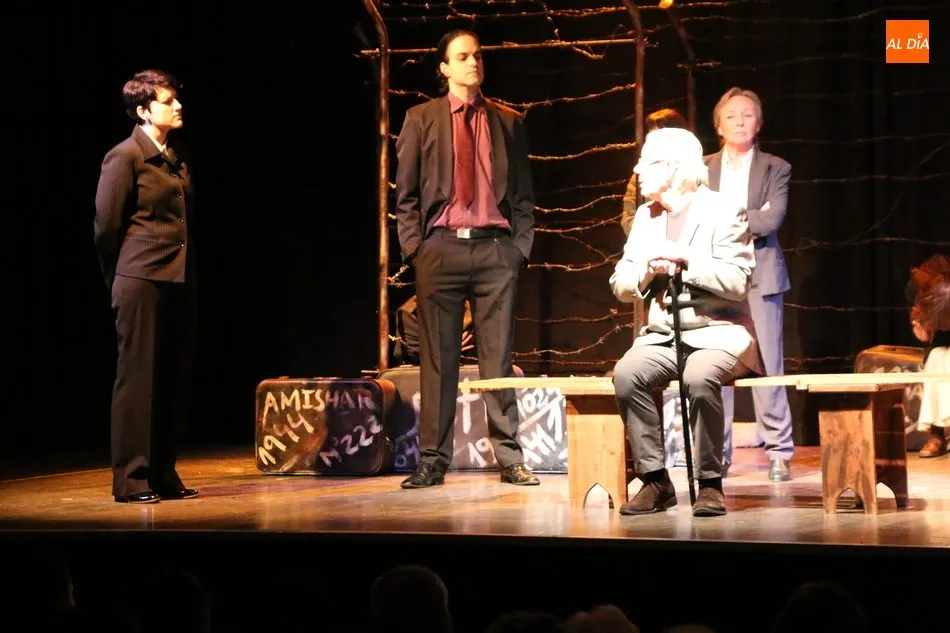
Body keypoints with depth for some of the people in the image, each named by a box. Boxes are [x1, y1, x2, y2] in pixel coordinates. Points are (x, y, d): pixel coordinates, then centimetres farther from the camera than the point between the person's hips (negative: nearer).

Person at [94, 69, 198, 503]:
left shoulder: (178, 158, 14)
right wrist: (120, 283, 1)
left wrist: (188, 273, 13)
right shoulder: (124, 157, -6)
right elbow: (106, 226, -5)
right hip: (142, 283, -7)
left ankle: (163, 475, 16)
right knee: (138, 380, -2)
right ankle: (131, 479, 4)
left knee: (175, 383, 7)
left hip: (179, 283, 7)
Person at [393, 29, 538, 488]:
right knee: (437, 360, 1)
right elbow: (405, 193, 7)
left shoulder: (507, 123, 12)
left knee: (498, 359, 1)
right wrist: (413, 248, -1)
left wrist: (521, 247, 4)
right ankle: (433, 460, 6)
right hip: (441, 247, -1)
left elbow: (524, 195, 13)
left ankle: (510, 460, 3)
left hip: (496, 249, 1)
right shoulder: (421, 120, 8)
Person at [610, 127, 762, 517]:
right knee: (626, 373, -27)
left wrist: (685, 258, -17)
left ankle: (710, 483, -21)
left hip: (718, 333, -5)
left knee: (699, 377, -37)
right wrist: (646, 273, -10)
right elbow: (619, 285, 11)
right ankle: (655, 480, -17)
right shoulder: (644, 215, 14)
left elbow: (737, 282, -13)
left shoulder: (723, 212, -4)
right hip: (662, 335, 5)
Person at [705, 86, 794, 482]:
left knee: (767, 366, -3)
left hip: (760, 276, -2)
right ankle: (716, 454, 5)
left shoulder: (775, 169, 8)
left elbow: (771, 219, -7)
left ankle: (779, 452, 2)